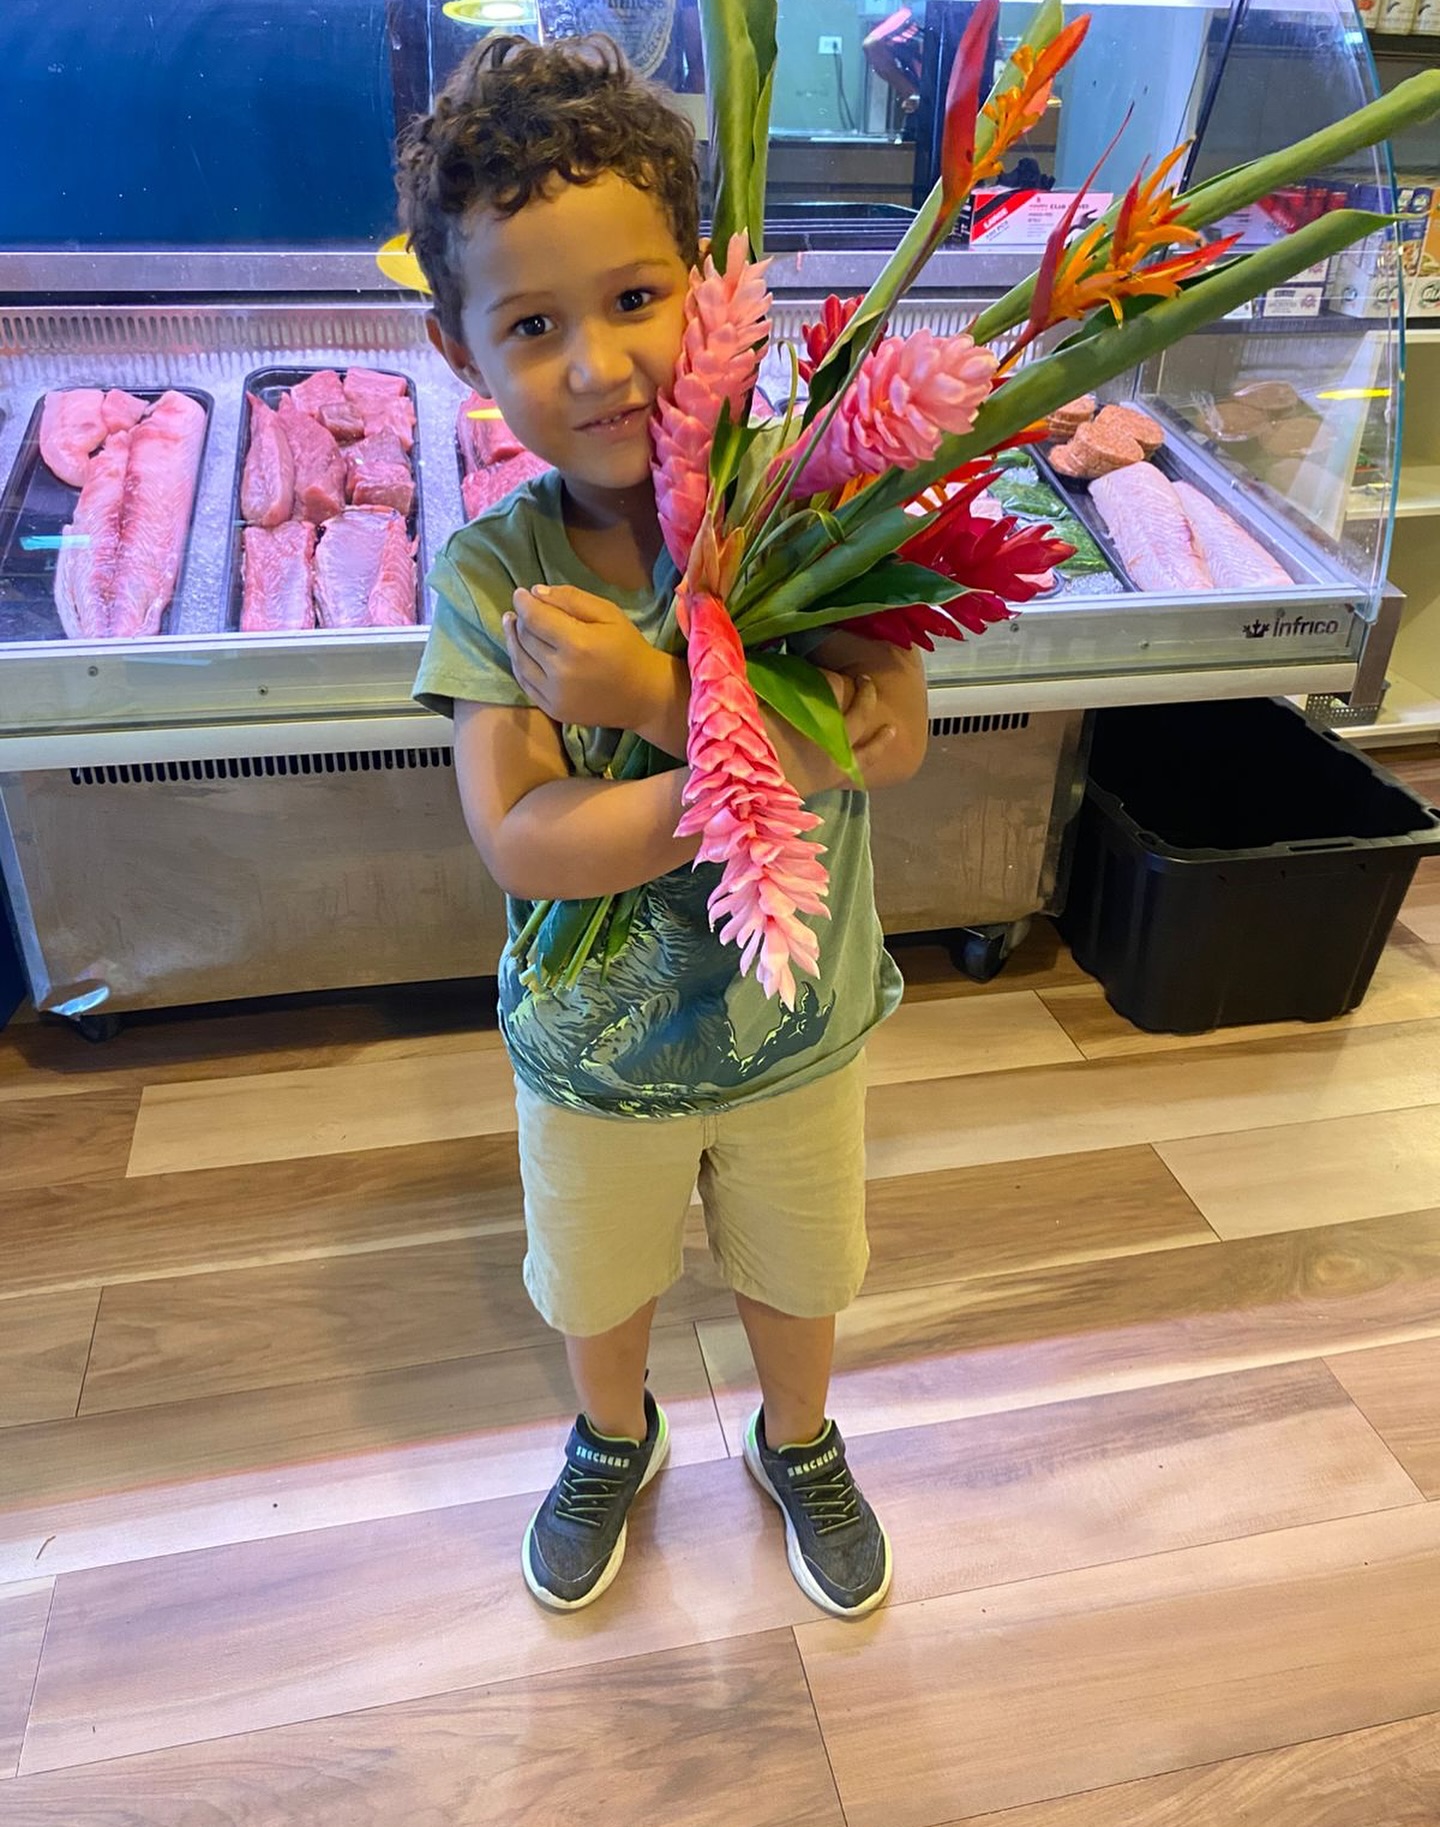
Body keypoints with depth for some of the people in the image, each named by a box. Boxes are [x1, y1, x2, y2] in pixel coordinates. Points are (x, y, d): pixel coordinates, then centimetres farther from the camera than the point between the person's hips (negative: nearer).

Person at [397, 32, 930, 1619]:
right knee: (598, 1287, 27)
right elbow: (521, 845, -26)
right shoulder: (490, 571, -18)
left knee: (796, 1276, 26)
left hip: (797, 1030, 0)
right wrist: (773, 748, -34)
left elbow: (892, 738, -26)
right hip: (595, 1053, 0)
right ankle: (613, 1441, 61)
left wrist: (651, 692, -36)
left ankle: (798, 1444, 59)